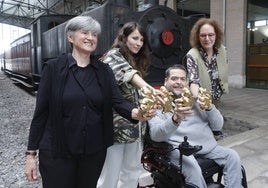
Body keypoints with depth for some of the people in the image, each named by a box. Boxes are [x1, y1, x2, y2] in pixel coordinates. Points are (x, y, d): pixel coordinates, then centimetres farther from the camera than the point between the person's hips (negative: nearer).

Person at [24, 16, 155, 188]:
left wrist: (135, 113, -32)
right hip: (56, 151, -2)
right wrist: (31, 153, -4)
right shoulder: (53, 68, -6)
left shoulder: (104, 71, 2)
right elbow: (41, 111, -5)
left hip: (94, 150, 3)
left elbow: (118, 101, -10)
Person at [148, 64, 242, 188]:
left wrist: (210, 108, -9)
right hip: (179, 148, -4)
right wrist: (175, 119, -32)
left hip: (207, 146, 5)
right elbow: (155, 135, -13)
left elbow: (218, 126, 12)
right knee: (192, 166, -31)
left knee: (232, 156, -12)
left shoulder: (194, 99, 17)